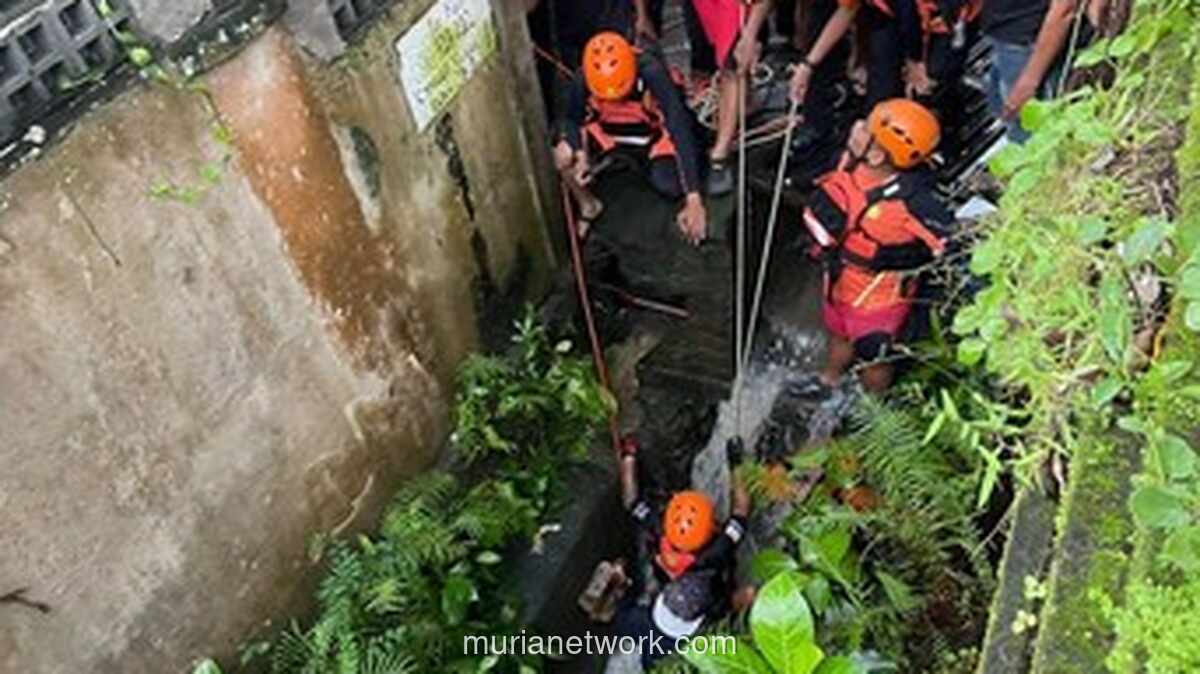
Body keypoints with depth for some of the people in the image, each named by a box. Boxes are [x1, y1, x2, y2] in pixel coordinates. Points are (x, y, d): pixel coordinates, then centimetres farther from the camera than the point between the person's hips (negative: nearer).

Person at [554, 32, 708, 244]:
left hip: (654, 130, -2)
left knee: (670, 187, -28)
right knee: (562, 157, -24)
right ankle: (588, 205, 6)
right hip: (608, 130, 2)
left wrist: (694, 200, -42)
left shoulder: (652, 73, -36)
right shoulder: (583, 82, -28)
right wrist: (580, 154, -30)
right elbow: (571, 119, -7)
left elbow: (680, 129, -38)